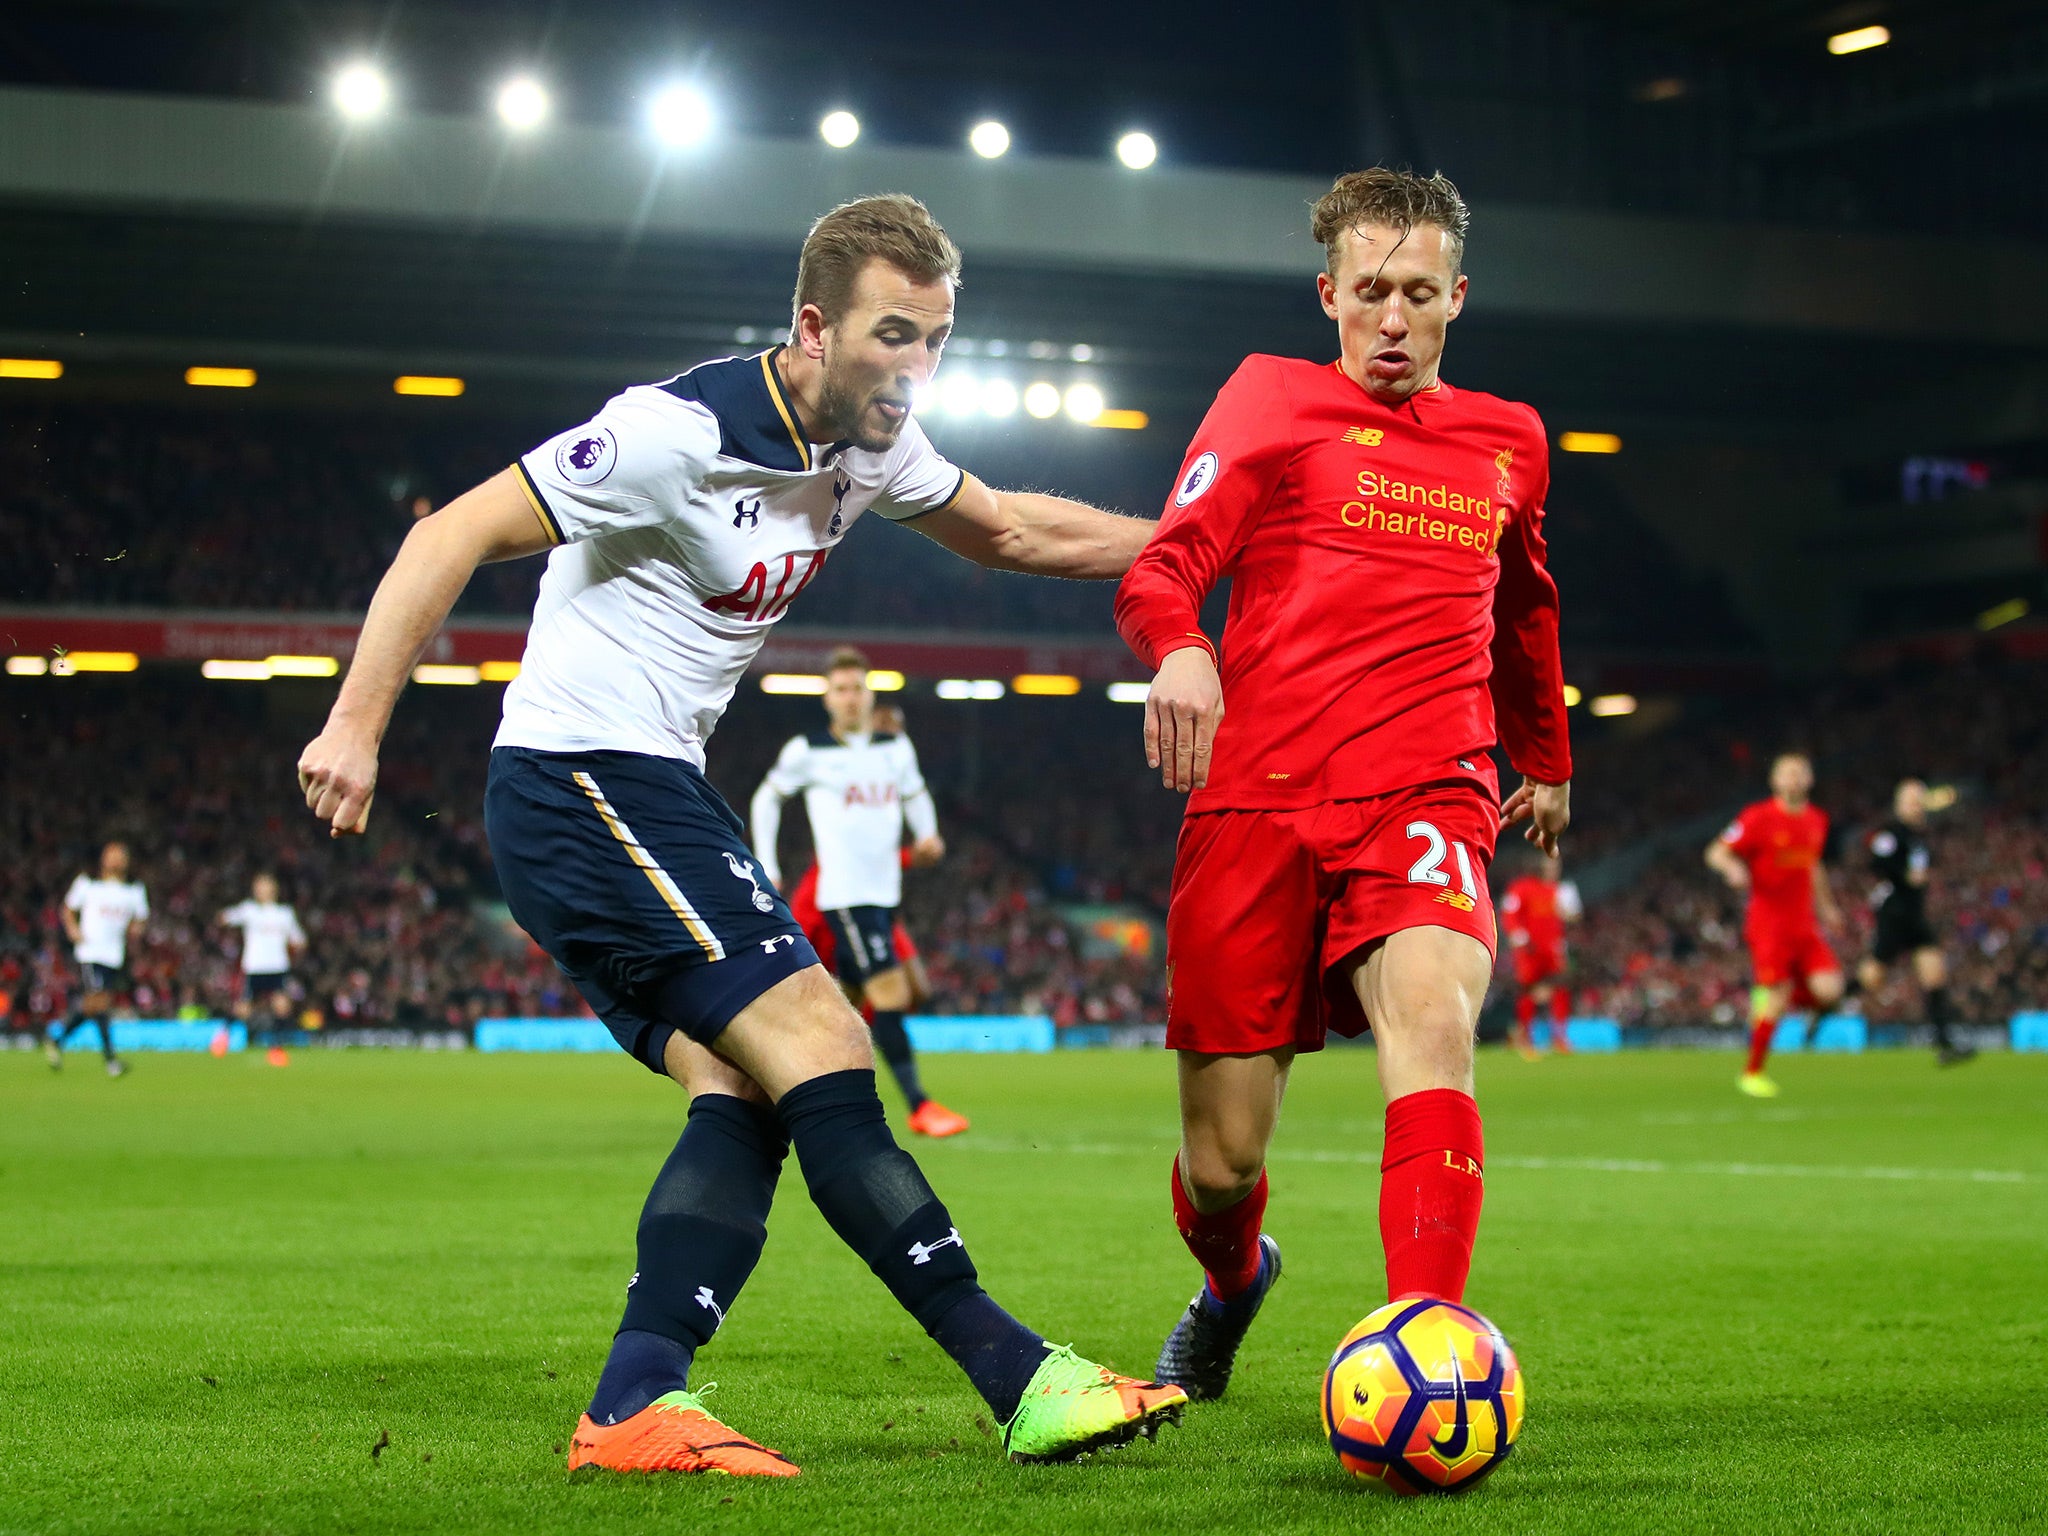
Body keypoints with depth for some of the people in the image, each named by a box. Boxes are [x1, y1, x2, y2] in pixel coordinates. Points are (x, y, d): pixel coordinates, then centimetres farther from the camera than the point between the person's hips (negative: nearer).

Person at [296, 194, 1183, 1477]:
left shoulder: (868, 445, 6)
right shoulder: (682, 434, -20)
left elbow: (1008, 531, 23)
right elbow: (451, 536, -19)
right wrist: (358, 724, -23)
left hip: (651, 795, 10)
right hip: (587, 780, -10)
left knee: (746, 1097, -4)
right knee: (822, 1054, -13)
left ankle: (635, 1407, -10)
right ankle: (1024, 1383, -13)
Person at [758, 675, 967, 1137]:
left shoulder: (896, 747, 9)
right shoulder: (807, 751, -3)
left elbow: (916, 795, 24)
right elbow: (766, 799, 10)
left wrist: (928, 835, 4)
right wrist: (767, 869, 6)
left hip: (886, 891, 6)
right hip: (843, 893, -6)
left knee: (851, 1003, 11)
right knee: (890, 993, -17)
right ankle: (919, 1105, -16)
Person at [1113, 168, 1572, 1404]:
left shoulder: (1509, 442, 18)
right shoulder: (1275, 399, 7)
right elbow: (1163, 567, -4)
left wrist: (1548, 763, 45)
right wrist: (1178, 650, -27)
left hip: (1426, 802, 1)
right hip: (1256, 803, -1)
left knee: (1433, 1021, -32)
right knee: (1222, 1163, 1)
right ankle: (1233, 1280, 37)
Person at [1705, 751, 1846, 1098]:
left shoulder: (1816, 820, 11)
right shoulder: (1758, 818, -7)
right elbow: (1716, 852, -6)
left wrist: (1825, 907, 27)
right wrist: (1732, 868, -27)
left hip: (1804, 924, 6)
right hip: (1768, 923, -5)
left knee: (1829, 989, -11)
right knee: (1776, 997, -10)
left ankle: (1766, 1002, 17)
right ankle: (1751, 1073, 7)